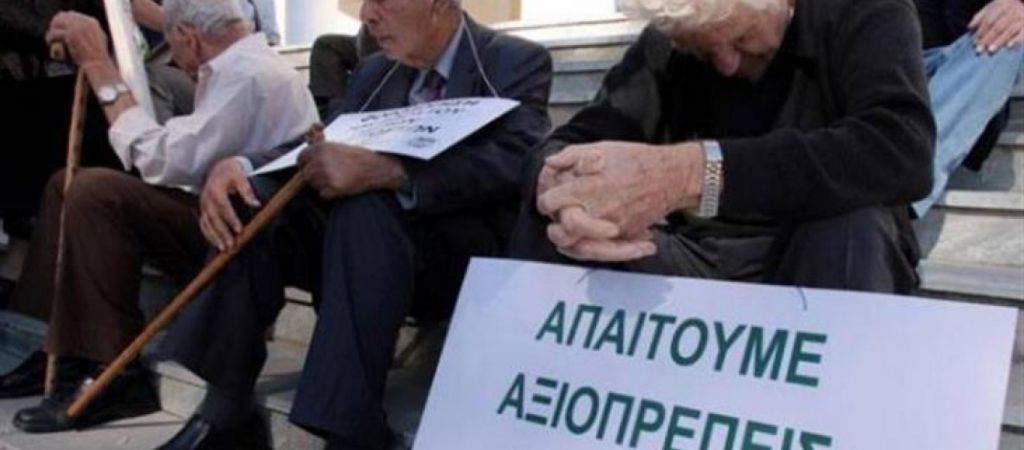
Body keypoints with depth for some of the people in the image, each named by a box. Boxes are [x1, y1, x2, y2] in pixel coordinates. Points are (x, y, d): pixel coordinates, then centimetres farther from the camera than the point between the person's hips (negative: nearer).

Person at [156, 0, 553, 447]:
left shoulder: (517, 62, -6)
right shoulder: (374, 73, 14)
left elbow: (517, 162, -23)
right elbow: (319, 151, 7)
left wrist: (385, 170, -35)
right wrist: (241, 164, -15)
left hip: (472, 257, -6)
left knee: (364, 207, -33)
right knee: (257, 198, -17)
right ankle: (218, 408, -18)